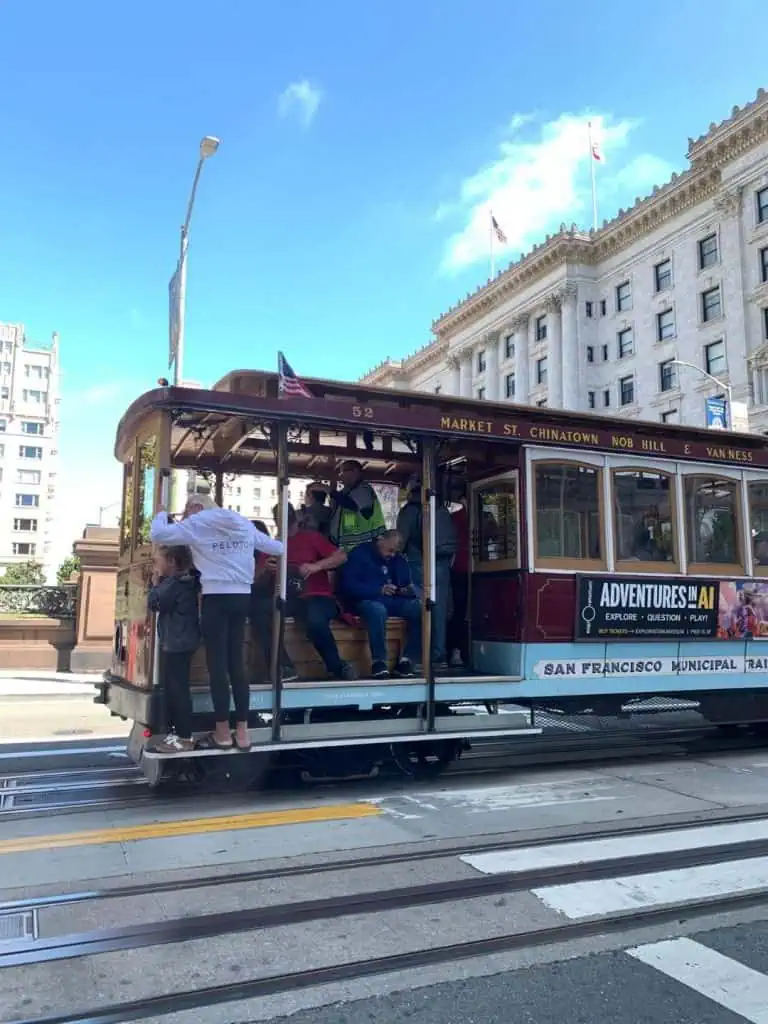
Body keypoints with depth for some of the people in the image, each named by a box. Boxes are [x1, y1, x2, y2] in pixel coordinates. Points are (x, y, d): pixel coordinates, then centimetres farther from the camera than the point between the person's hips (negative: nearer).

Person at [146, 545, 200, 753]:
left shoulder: (175, 583, -17)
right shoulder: (180, 582, 15)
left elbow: (154, 603, -15)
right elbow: (161, 603, 23)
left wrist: (155, 584, -2)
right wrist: (158, 583, 11)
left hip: (178, 644, -11)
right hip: (173, 644, 11)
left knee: (178, 690, -8)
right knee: (170, 689, 15)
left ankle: (184, 738, -4)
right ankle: (174, 733, 22)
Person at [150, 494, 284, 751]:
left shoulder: (197, 524, -1)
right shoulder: (244, 524, 15)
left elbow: (157, 534, -5)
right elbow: (274, 546, 22)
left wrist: (161, 514, 15)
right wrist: (286, 550, 45)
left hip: (216, 598, -6)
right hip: (242, 597, 6)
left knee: (217, 664, 1)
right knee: (236, 663, 10)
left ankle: (223, 733, 8)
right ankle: (242, 732, 12)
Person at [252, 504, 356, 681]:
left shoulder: (311, 537, 9)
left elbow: (342, 556, -2)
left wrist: (316, 566, -16)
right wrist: (266, 570, -13)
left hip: (317, 597, -3)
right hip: (288, 599, 3)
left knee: (315, 621, -36)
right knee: (257, 607, -25)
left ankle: (338, 667, -8)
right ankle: (284, 667, -22)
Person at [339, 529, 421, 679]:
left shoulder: (398, 560, 14)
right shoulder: (359, 554, -3)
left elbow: (406, 583, 18)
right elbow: (348, 585, -14)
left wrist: (409, 590, -9)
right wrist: (379, 590, -24)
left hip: (392, 601, 5)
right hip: (367, 601, -5)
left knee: (419, 608, -23)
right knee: (378, 610, -40)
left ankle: (407, 659, -21)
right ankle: (378, 661, -28)